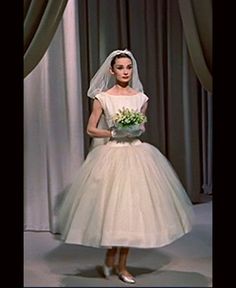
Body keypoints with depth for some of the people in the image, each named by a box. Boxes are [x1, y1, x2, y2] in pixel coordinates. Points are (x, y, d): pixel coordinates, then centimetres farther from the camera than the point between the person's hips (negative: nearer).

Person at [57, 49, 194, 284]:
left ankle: (121, 264, 17)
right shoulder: (102, 98, -3)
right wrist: (113, 133, -13)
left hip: (136, 155, 3)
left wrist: (138, 130, -5)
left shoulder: (141, 97, 6)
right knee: (112, 207, -1)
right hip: (112, 155, -3)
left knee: (133, 206, 3)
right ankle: (111, 257, 24)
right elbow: (91, 130, 1)